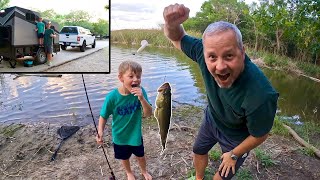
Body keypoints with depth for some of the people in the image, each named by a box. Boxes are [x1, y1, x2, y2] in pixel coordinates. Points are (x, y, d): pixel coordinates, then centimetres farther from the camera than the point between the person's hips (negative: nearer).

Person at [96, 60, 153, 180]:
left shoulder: (140, 91, -23)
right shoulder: (112, 97, -27)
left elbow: (148, 114, -24)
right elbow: (104, 116, -14)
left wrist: (141, 98, -39)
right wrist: (100, 132, -29)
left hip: (136, 134, 1)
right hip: (120, 136, -1)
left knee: (140, 155, 26)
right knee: (124, 157, 26)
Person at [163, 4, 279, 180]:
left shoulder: (260, 96, -43)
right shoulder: (206, 51, -32)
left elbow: (259, 136, -24)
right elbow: (177, 38, -14)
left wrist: (234, 154, -7)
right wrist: (171, 24, -40)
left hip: (236, 137, -4)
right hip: (211, 119, 5)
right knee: (198, 151, 26)